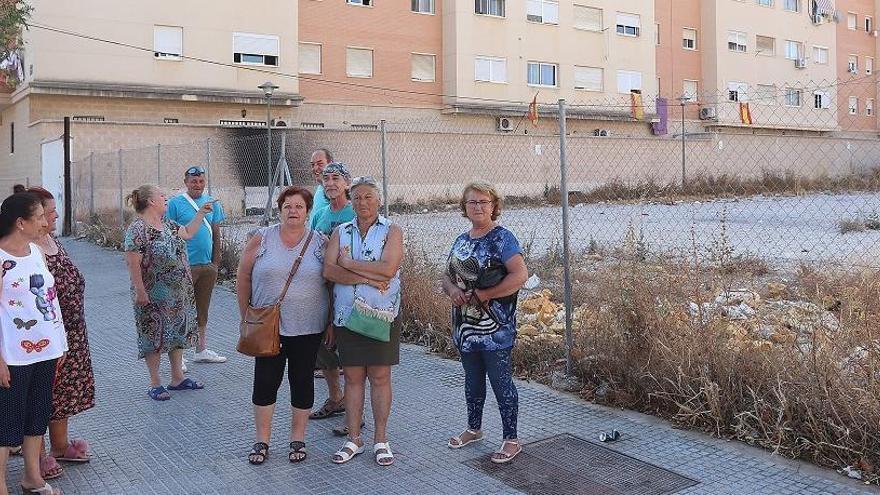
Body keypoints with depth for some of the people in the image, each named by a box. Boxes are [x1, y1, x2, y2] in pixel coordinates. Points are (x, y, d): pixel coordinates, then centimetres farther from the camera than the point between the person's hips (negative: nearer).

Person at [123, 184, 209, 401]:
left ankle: (177, 378, 27)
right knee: (155, 336, 3)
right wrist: (140, 292, -20)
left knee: (178, 332, 14)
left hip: (178, 294, 8)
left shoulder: (167, 224, 8)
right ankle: (155, 384, 14)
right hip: (154, 296, -8)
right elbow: (133, 264, -19)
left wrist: (201, 213, 18)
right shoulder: (137, 229, -17)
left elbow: (187, 233, 23)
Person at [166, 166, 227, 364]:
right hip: (185, 266, -5)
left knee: (203, 310, 15)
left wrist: (216, 262, 9)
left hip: (207, 266, 5)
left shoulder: (212, 203, 9)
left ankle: (201, 350, 26)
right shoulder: (175, 203, -5)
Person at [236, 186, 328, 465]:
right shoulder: (262, 239, 0)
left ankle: (297, 439, 23)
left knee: (302, 381, 8)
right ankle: (262, 440, 19)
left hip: (308, 329, 0)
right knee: (265, 381, 4)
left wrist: (331, 323, 0)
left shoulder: (320, 243, 0)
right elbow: (244, 278, 5)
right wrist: (246, 317, 5)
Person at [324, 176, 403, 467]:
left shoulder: (392, 231, -1)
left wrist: (349, 264, -10)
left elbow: (388, 268, -18)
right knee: (352, 378, 9)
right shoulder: (340, 232, 8)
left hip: (381, 317, -2)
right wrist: (368, 277, -17)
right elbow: (329, 271, -7)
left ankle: (381, 440, 17)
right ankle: (354, 440, 20)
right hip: (346, 316, 3)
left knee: (380, 377, 5)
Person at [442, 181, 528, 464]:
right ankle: (474, 428, 38)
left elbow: (520, 276, -21)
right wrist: (452, 289, -7)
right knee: (473, 381, 20)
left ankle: (511, 440, 13)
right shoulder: (461, 241, 12)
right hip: (466, 327, 7)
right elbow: (447, 276, 18)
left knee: (501, 383, 1)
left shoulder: (502, 238, -11)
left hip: (495, 330, -7)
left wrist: (482, 295, -20)